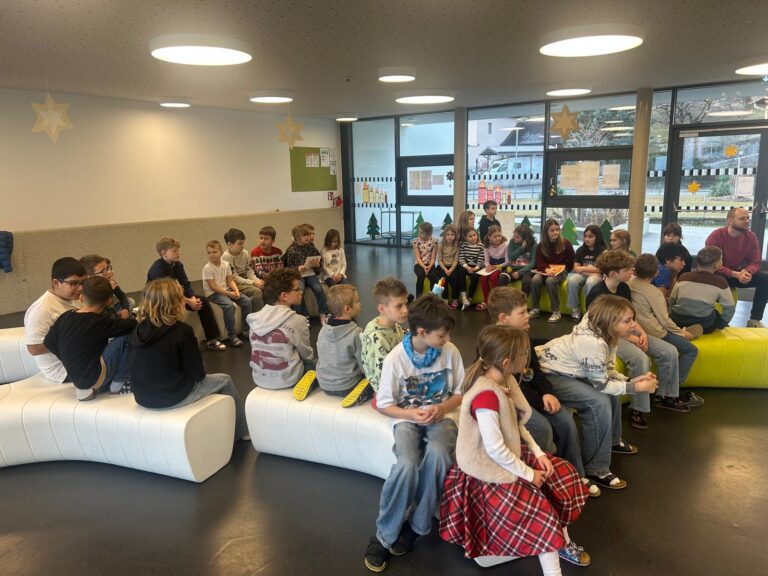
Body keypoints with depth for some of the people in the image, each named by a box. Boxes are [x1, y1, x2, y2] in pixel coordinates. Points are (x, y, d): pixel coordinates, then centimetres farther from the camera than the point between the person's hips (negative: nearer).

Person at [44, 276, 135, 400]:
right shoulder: (101, 322, -17)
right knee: (128, 337, -10)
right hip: (94, 378, -8)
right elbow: (133, 325, -17)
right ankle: (117, 385, 0)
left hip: (75, 377, 8)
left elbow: (49, 343, 10)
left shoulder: (65, 316, 1)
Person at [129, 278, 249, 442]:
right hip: (173, 397, -7)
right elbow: (198, 373, -13)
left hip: (143, 397, 7)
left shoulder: (137, 330, -1)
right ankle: (242, 431, 33)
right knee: (225, 380, 17)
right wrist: (200, 372, 10)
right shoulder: (181, 330, -19)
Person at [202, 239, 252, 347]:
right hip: (213, 294, -7)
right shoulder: (207, 268, -14)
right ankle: (233, 336, -26)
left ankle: (245, 330, 4)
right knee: (229, 305, -33)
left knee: (247, 301, -8)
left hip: (226, 290, 7)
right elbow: (213, 287, -17)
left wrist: (236, 290, -13)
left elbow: (230, 280, 6)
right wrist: (228, 294, -22)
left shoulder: (226, 264, 4)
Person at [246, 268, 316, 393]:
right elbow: (307, 355, -7)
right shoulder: (297, 321, -18)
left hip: (259, 378, 5)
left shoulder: (254, 318, -2)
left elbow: (256, 349, 9)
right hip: (286, 379, -5)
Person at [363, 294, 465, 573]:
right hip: (407, 418, -1)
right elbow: (384, 404, -3)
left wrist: (442, 408, -15)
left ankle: (416, 525, -11)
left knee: (437, 454, -33)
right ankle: (384, 535, -7)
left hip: (440, 416, 1)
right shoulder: (395, 358, -12)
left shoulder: (450, 352, -7)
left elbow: (460, 392, 5)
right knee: (406, 466, -31)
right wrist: (410, 414, -21)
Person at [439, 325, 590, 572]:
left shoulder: (505, 379, -4)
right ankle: (553, 568, 4)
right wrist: (528, 473, -15)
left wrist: (538, 453, -1)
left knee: (561, 473, 10)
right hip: (488, 470, -10)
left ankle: (563, 542, 27)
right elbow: (495, 449, -28)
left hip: (507, 456, 10)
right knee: (541, 508, -15)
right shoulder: (486, 395, -33)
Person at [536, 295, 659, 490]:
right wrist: (637, 388, -13)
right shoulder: (593, 343, -31)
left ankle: (613, 440, 35)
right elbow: (601, 384, -20)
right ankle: (595, 470, -9)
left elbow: (606, 372, 6)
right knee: (599, 402, -23)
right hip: (547, 376, -10)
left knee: (612, 388, 13)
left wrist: (632, 380, -7)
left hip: (566, 369, 10)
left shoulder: (604, 333, -3)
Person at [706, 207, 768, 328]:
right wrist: (736, 274, -34)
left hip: (739, 274, 5)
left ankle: (755, 320, -9)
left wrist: (747, 272, -30)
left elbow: (755, 262, -5)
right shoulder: (715, 236, -19)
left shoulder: (751, 236, -5)